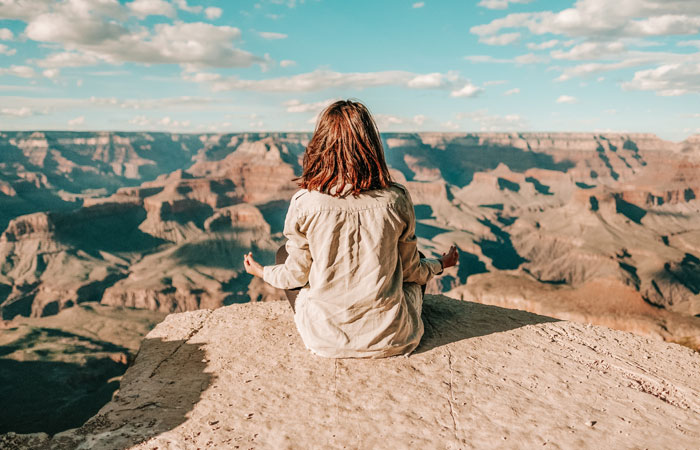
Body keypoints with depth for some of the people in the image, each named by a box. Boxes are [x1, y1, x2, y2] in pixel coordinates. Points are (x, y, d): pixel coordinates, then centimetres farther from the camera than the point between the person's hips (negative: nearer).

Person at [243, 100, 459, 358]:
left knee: (284, 254, 22)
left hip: (326, 342, -1)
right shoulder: (396, 200, -13)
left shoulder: (305, 203, -16)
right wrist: (440, 264, 24)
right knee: (418, 263, 29)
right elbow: (410, 270, 1)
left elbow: (296, 275, -3)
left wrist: (262, 272, 20)